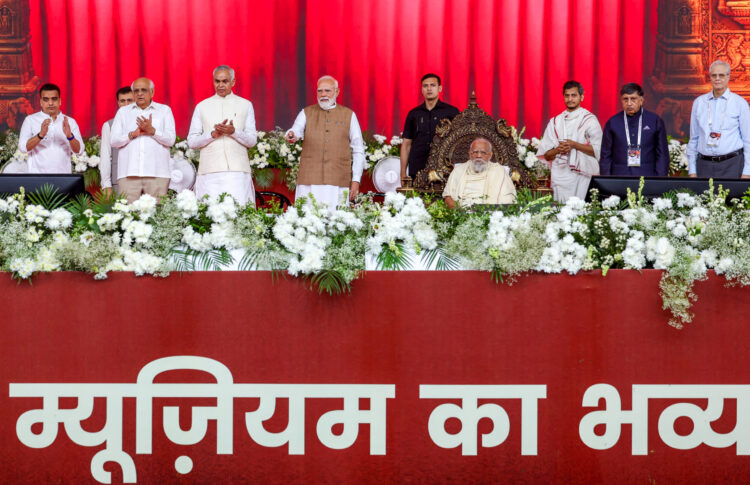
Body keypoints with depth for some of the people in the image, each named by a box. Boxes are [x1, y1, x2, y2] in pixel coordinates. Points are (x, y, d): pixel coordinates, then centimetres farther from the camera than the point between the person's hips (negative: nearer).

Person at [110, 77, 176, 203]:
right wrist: (133, 134, -7)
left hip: (157, 174, -1)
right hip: (128, 173, 1)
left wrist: (152, 131, -12)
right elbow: (114, 141, 9)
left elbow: (170, 140, 3)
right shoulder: (123, 112, 18)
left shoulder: (164, 110, 14)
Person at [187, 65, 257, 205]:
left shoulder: (246, 105, 13)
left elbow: (252, 140, 8)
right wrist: (213, 134, -7)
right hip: (209, 171, 1)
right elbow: (191, 141, 10)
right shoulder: (202, 106, 15)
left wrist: (234, 132, -10)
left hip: (237, 171, 0)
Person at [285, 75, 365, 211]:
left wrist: (356, 180, 1)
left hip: (338, 183, 0)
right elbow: (296, 130, -5)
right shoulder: (306, 113, 14)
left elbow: (358, 151, 10)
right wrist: (292, 136, -30)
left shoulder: (349, 115, 12)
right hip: (309, 181, 0)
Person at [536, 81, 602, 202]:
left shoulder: (589, 120, 5)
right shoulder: (555, 122, 15)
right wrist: (557, 150, -7)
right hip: (559, 177, 3)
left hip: (582, 177, -3)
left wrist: (575, 145, -11)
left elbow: (598, 151, -3)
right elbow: (545, 155, 13)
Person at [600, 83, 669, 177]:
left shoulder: (655, 121, 7)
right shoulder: (613, 122, 9)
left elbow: (662, 155, 7)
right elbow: (606, 156, 9)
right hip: (619, 178, 1)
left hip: (647, 178, 0)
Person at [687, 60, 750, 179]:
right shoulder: (699, 102, 11)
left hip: (731, 165, -2)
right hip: (704, 164, 2)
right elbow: (693, 139, 14)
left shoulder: (739, 103, 3)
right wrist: (692, 171, 9)